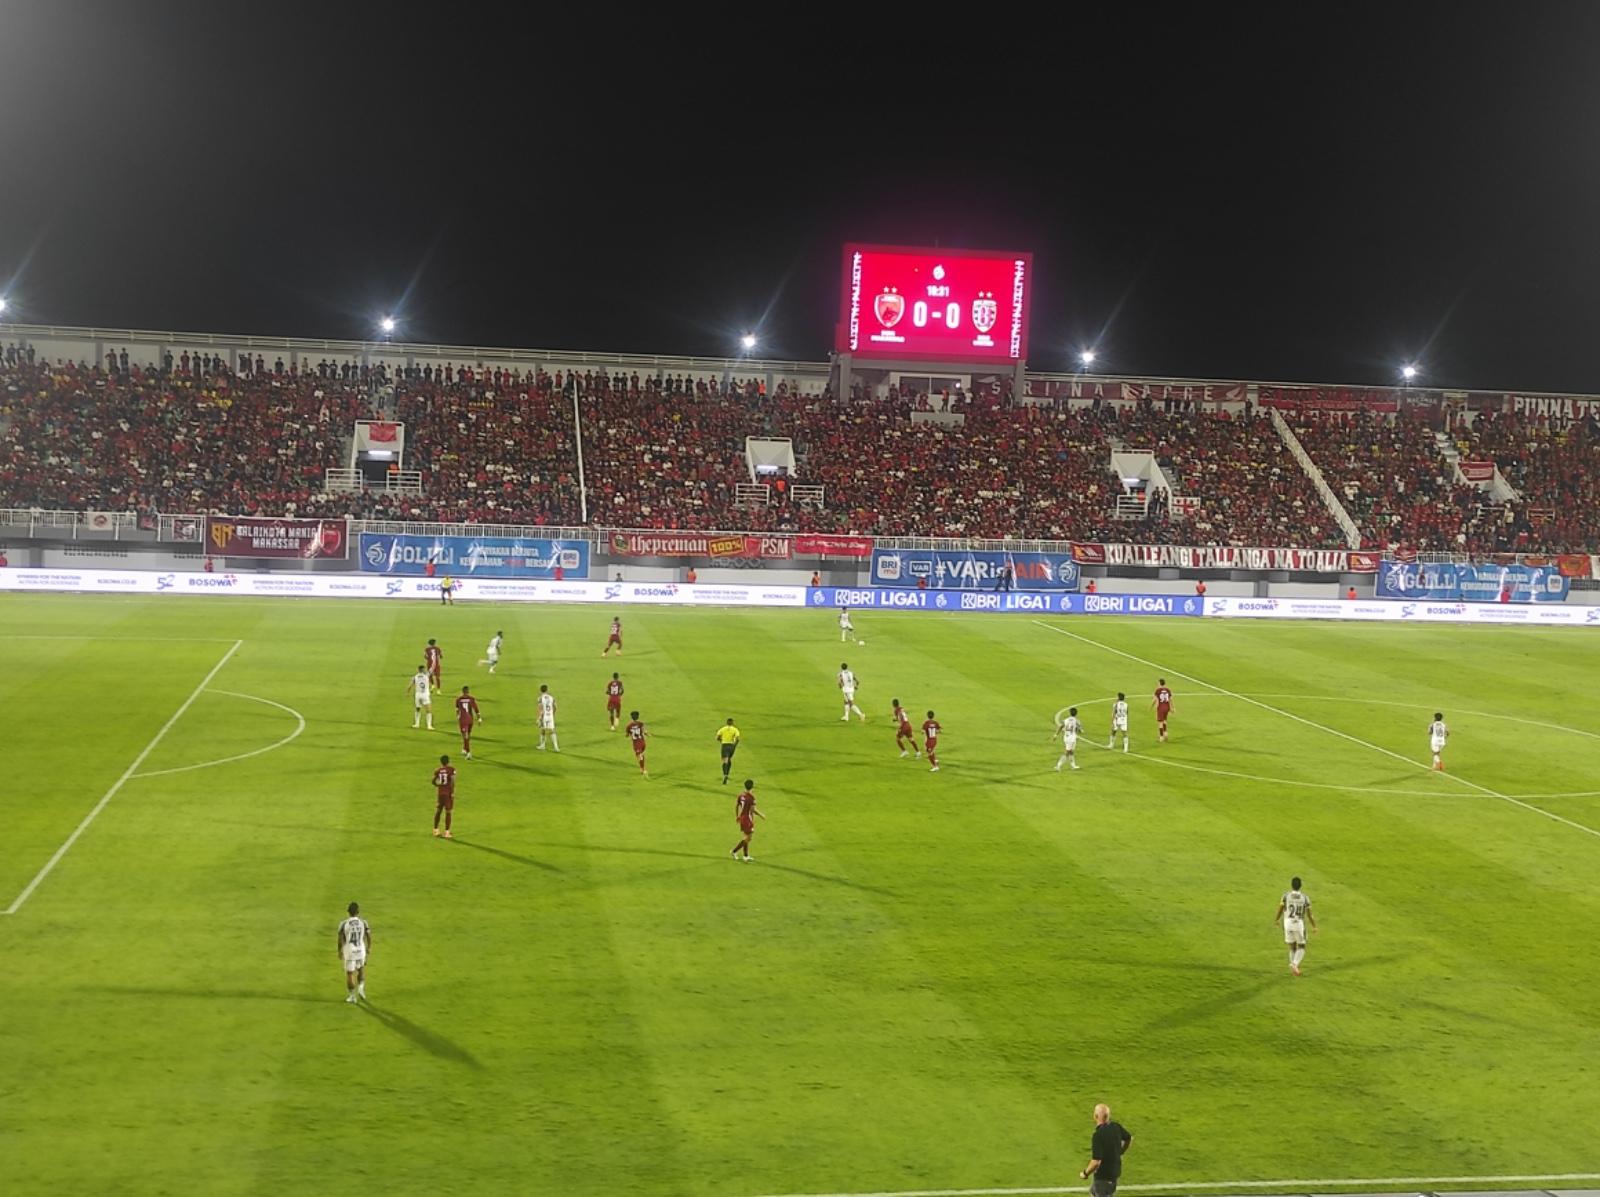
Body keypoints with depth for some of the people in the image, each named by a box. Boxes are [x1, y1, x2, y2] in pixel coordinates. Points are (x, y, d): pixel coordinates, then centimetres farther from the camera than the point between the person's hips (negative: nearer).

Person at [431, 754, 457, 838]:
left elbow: (434, 781, -1)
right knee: (448, 812, 1)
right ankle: (447, 832, -1)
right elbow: (452, 781, -16)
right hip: (448, 793, -4)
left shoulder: (438, 770, 2)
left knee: (438, 811, 15)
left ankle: (435, 830, 23)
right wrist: (453, 792, -12)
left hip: (440, 793, 4)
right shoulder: (451, 769, -8)